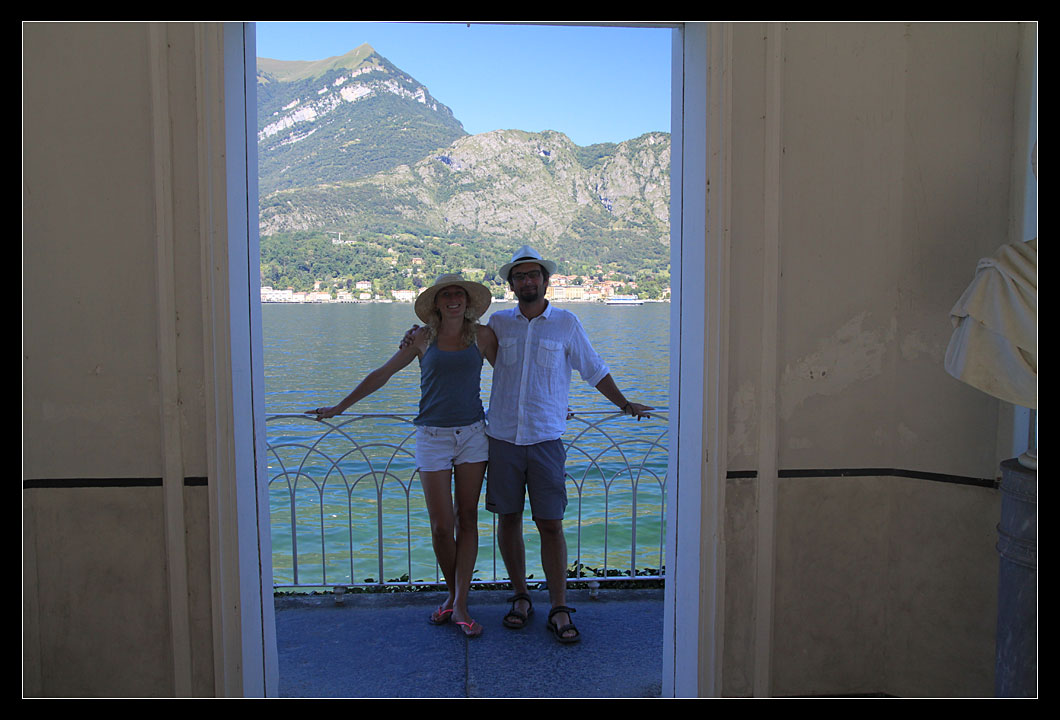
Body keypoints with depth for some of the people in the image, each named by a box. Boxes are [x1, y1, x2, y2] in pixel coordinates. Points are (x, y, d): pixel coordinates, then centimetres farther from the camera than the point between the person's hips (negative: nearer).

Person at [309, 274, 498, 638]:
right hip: (432, 437, 0)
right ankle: (453, 594, 22)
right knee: (441, 526, -1)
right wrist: (340, 406, 14)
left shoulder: (481, 335, 2)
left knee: (467, 520, 2)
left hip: (472, 434, 1)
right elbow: (382, 373, 10)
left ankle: (460, 606, 9)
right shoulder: (423, 338, 2)